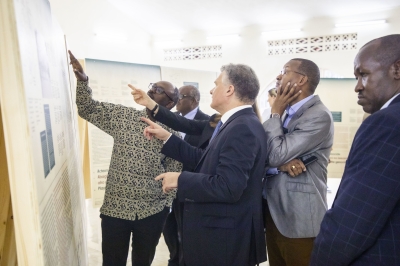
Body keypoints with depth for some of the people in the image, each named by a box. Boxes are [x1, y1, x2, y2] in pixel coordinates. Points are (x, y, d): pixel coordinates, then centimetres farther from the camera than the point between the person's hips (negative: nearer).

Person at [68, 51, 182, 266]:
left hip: (152, 212, 0)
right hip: (115, 208, 1)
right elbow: (88, 109, 4)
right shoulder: (122, 116, 0)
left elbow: (174, 175, -1)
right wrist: (82, 79, -10)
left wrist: (165, 208, -1)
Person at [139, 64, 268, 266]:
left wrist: (180, 180, -20)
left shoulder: (243, 128, -24)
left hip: (225, 236, -9)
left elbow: (228, 187, -31)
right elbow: (204, 159, 9)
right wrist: (166, 138, 10)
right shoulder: (237, 124, 8)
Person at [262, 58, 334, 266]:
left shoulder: (319, 116, -16)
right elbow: (266, 155, 5)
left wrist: (275, 112, -11)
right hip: (274, 214, 8)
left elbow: (275, 155, -22)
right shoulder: (287, 114, 11)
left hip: (298, 220, -8)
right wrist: (281, 162, -18)